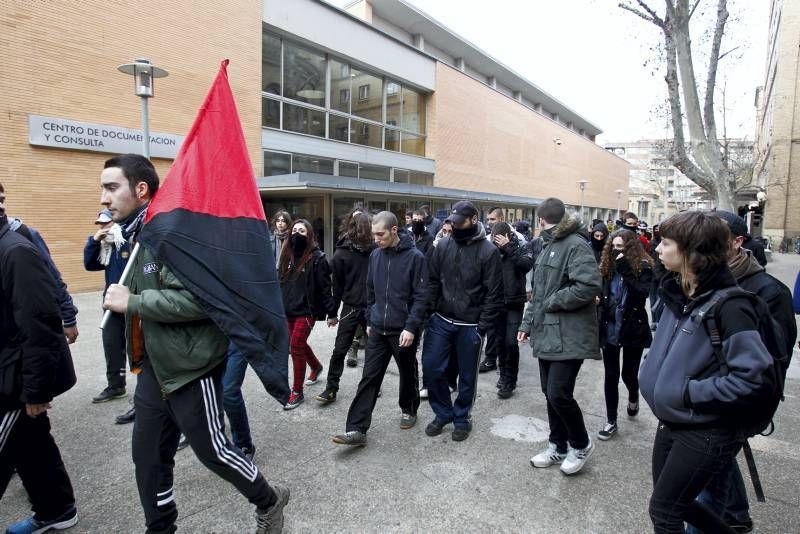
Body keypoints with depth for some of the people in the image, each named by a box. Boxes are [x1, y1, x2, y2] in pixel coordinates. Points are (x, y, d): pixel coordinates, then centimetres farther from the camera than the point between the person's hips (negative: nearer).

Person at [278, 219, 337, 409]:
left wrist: (332, 313, -10)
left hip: (306, 310, -7)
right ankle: (316, 366, 48)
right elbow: (280, 281, 14)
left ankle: (297, 392, 8)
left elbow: (325, 287, -11)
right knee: (299, 345, 19)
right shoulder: (287, 255, 6)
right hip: (288, 310, 7)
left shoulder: (317, 257, -12)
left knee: (296, 348, -6)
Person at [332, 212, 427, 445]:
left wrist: (411, 327, -18)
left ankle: (409, 410, 39)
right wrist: (369, 320, 12)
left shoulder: (415, 256, -12)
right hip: (377, 329, 4)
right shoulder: (375, 255, 4)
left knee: (408, 374, 15)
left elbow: (420, 296, -13)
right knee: (369, 378, 3)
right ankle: (357, 429, 6)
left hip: (403, 330, -4)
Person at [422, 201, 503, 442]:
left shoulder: (488, 251, -10)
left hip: (470, 326, -3)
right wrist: (428, 313, -2)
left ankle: (462, 417, 32)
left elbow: (494, 294, -9)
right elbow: (433, 281, 6)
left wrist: (482, 327, -11)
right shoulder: (443, 245, 1)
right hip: (441, 320, 3)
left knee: (467, 375, 10)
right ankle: (443, 412, 25)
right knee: (431, 367, 3)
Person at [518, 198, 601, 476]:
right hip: (547, 333, 9)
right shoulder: (548, 246, 17)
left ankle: (581, 445, 18)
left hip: (569, 336, -9)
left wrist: (553, 302, -15)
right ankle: (558, 446, 30)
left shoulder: (576, 245, -13)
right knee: (550, 393, 14)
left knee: (559, 394, -7)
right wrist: (528, 322, 17)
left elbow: (590, 286, -25)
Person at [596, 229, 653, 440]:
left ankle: (633, 398, 44)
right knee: (611, 376, 6)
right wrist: (598, 299, -8)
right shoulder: (608, 266, 3)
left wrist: (625, 270, -25)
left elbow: (643, 293, -23)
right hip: (610, 329, 3)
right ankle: (611, 421, 17)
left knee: (629, 374, 9)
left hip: (632, 329, -3)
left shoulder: (642, 267, -7)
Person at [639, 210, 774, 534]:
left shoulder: (729, 305, -22)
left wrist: (691, 391, -21)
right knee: (673, 503, 22)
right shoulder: (677, 293, 2)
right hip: (671, 421, 8)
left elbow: (752, 373, -26)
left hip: (706, 433, -8)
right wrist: (655, 371, 5)